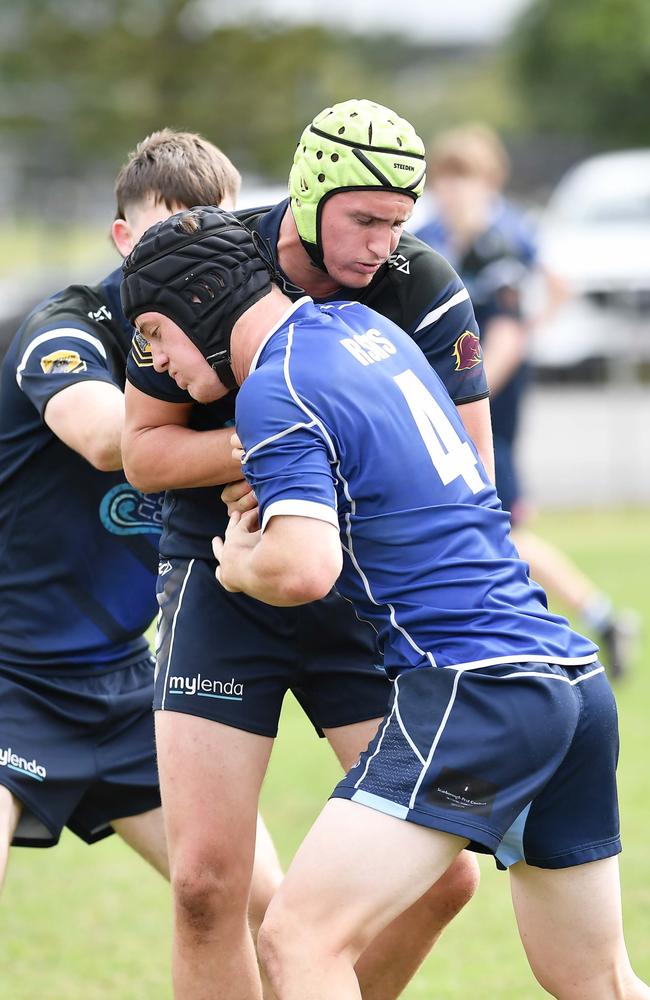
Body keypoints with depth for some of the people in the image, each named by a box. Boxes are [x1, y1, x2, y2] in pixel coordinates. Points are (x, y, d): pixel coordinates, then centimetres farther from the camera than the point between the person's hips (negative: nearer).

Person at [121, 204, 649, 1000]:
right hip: (578, 681, 9)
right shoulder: (362, 325, 18)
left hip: (473, 688, -9)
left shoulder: (274, 390, -8)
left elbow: (304, 569, -18)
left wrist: (238, 565, 1)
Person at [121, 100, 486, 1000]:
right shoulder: (200, 276, -12)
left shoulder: (426, 291, -10)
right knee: (208, 884, -12)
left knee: (442, 875, -4)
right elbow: (145, 450, -6)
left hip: (367, 589, 2)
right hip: (223, 585, -2)